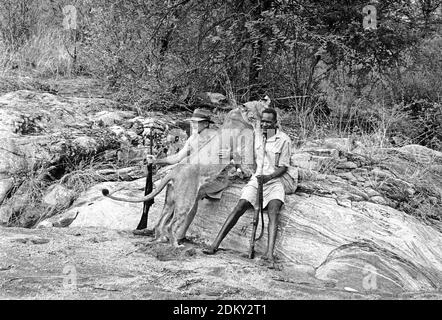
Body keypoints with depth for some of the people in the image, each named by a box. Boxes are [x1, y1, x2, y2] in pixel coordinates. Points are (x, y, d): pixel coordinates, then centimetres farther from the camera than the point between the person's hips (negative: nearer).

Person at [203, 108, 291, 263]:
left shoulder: (284, 139, -5)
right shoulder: (256, 133, 7)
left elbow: (283, 167, -5)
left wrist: (269, 177, -21)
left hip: (274, 181, -3)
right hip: (256, 178, 3)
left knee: (273, 212, -27)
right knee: (239, 208, -16)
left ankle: (269, 253, -43)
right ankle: (215, 244, -22)